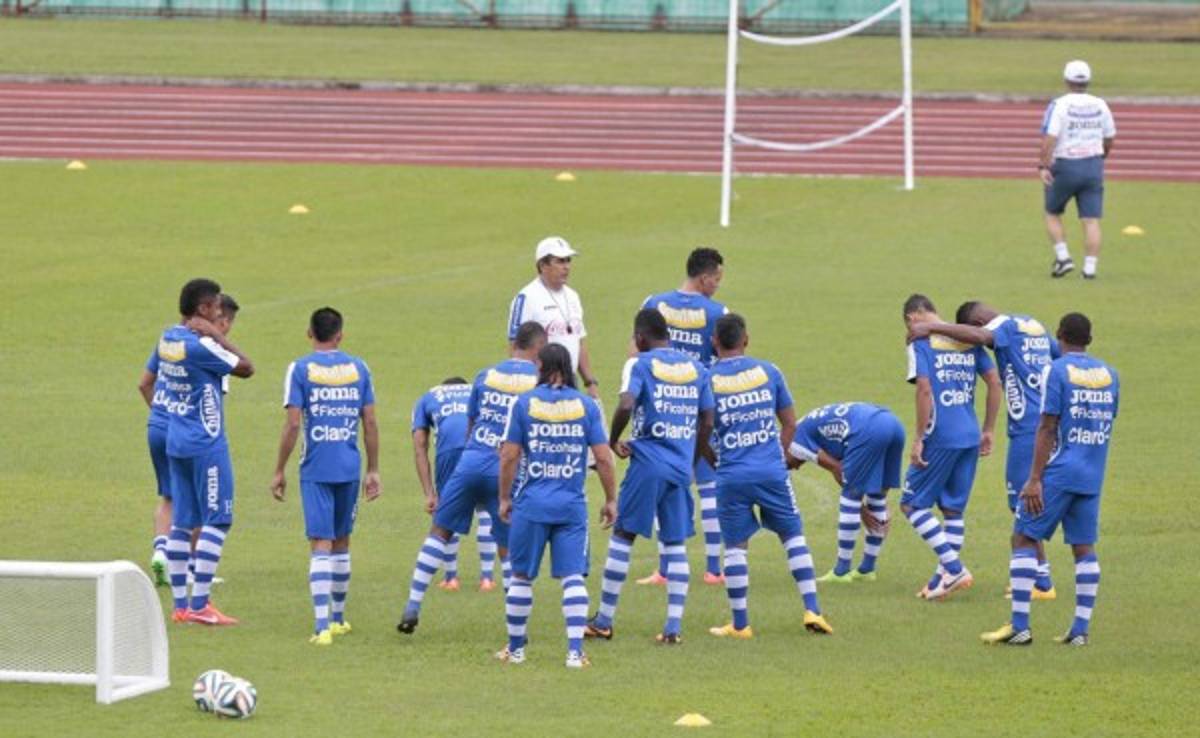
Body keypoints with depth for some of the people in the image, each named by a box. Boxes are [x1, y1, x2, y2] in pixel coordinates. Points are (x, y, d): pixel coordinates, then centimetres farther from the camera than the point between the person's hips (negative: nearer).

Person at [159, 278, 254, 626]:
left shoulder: (168, 339, 8)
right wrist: (216, 335, -11)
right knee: (217, 521, -3)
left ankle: (180, 604, 9)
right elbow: (246, 368, -12)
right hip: (206, 444, -9)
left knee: (182, 523, 10)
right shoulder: (200, 346, -18)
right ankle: (199, 604, -8)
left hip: (176, 441, 9)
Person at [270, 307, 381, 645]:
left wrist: (279, 471, -1)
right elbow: (370, 423, 5)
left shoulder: (300, 369, -5)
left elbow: (292, 424, -9)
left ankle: (322, 625, -18)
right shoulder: (358, 368, 5)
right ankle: (338, 618, 29)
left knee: (321, 545, -7)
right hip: (350, 469, 3)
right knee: (341, 542, 17)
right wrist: (373, 471, 13)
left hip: (316, 470, -3)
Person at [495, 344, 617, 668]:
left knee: (521, 577, 11)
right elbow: (603, 458, 0)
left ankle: (515, 648, 19)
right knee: (572, 577, 2)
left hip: (531, 504, -1)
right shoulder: (587, 405, 1)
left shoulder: (524, 403, -2)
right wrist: (610, 500, 10)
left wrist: (504, 498, 7)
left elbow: (509, 457, -3)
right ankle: (575, 650, -6)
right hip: (572, 505, 1)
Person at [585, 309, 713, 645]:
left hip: (647, 463, -4)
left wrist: (613, 442, -3)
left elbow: (626, 405, -20)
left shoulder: (640, 365, -4)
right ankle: (673, 626, 1)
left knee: (622, 536, 6)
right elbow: (707, 422, 10)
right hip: (681, 467, 4)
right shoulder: (696, 368, 10)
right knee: (675, 544, 8)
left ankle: (604, 621, 9)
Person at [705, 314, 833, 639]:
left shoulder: (707, 380, -3)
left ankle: (740, 624, 8)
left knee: (735, 547, 7)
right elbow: (789, 423, 10)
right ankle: (812, 610, 7)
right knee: (793, 536, 12)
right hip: (772, 472, 1)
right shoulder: (767, 371, 3)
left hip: (732, 476, -1)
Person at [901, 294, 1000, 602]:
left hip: (940, 437, -7)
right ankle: (945, 576, 15)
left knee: (913, 504, 4)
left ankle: (954, 568, -4)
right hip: (970, 436, 7)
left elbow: (924, 389, -17)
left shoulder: (920, 342, -6)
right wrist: (988, 431, 17)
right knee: (953, 508, 14)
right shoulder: (968, 340, 13)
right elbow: (995, 382, 11)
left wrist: (918, 439, -12)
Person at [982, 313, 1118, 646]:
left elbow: (1047, 427, -12)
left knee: (1023, 539, 1)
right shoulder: (1110, 374, 10)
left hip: (1059, 471, -5)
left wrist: (1035, 479, -12)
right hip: (1093, 476, 5)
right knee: (1084, 547, 9)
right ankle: (1081, 629, 4)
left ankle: (1020, 627, -5)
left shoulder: (1056, 371, -8)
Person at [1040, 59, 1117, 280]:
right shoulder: (1100, 106, 2)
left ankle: (1063, 257, 3)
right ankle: (1090, 268, -4)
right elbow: (1110, 138, 13)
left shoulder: (1059, 105, -10)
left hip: (1064, 167, -3)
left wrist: (1043, 166, -20)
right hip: (1093, 166, 3)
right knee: (1091, 220, 2)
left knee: (1053, 214, 16)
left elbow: (1049, 138, -19)